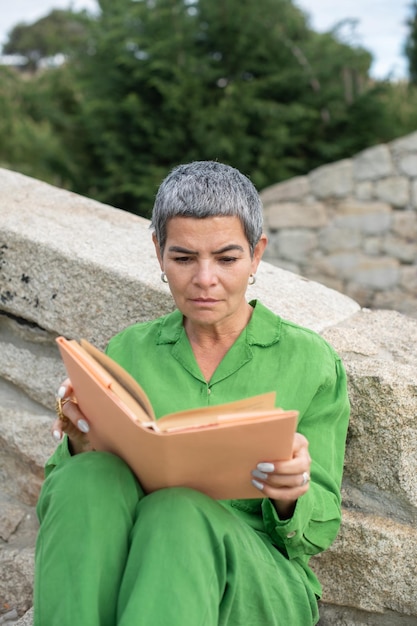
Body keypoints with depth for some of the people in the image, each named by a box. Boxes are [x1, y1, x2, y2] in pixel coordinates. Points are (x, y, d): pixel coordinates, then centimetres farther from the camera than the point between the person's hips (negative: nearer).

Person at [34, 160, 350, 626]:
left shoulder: (309, 360, 6)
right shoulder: (128, 351, 12)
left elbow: (318, 530, 8)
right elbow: (58, 504, 10)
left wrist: (291, 495, -16)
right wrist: (81, 447, -13)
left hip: (256, 587, -2)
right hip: (129, 573, 2)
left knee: (178, 515, -36)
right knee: (91, 480, -32)